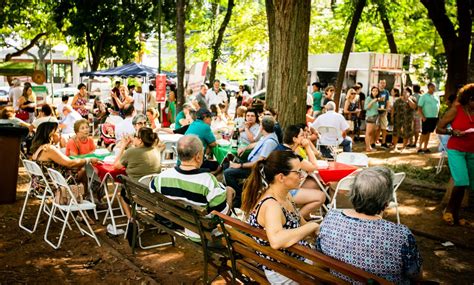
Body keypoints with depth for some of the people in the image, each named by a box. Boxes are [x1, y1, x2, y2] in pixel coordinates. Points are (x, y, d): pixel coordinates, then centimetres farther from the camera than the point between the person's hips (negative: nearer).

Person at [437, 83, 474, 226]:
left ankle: (454, 214, 23)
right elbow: (439, 129, -3)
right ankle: (449, 211, 9)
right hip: (456, 150, -5)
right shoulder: (456, 110, -8)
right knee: (461, 183, -15)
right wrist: (453, 131, -19)